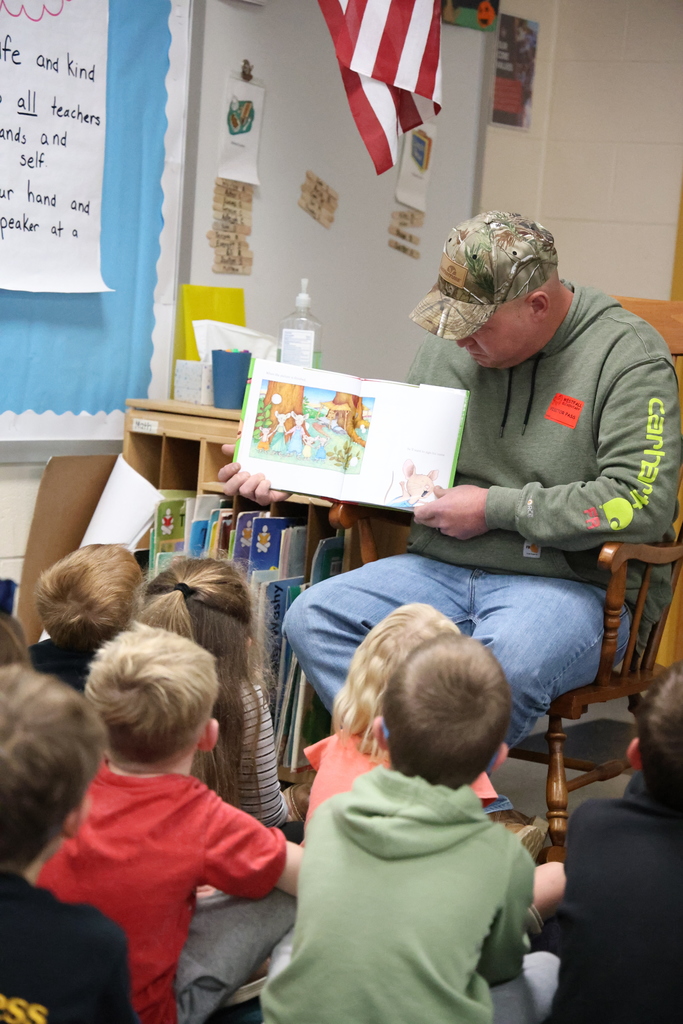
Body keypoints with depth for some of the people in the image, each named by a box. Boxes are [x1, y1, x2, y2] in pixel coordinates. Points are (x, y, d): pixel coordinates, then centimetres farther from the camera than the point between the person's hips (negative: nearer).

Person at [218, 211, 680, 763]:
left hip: (574, 583, -6)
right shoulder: (450, 344, 11)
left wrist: (496, 509, -15)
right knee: (313, 617, -17)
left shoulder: (628, 356, -8)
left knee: (505, 660, -39)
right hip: (441, 568, 6)